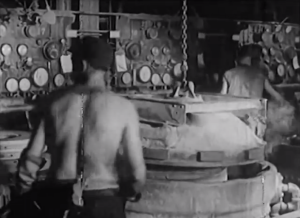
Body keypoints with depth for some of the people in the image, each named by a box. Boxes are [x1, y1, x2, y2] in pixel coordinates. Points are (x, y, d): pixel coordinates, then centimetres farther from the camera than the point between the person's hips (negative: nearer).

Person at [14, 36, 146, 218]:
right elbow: (137, 170, -9)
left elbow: (31, 159, -4)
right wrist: (129, 193, 12)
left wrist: (24, 193, 13)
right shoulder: (124, 108, -9)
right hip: (103, 203, -1)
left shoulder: (54, 102, -5)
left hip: (58, 200, 1)